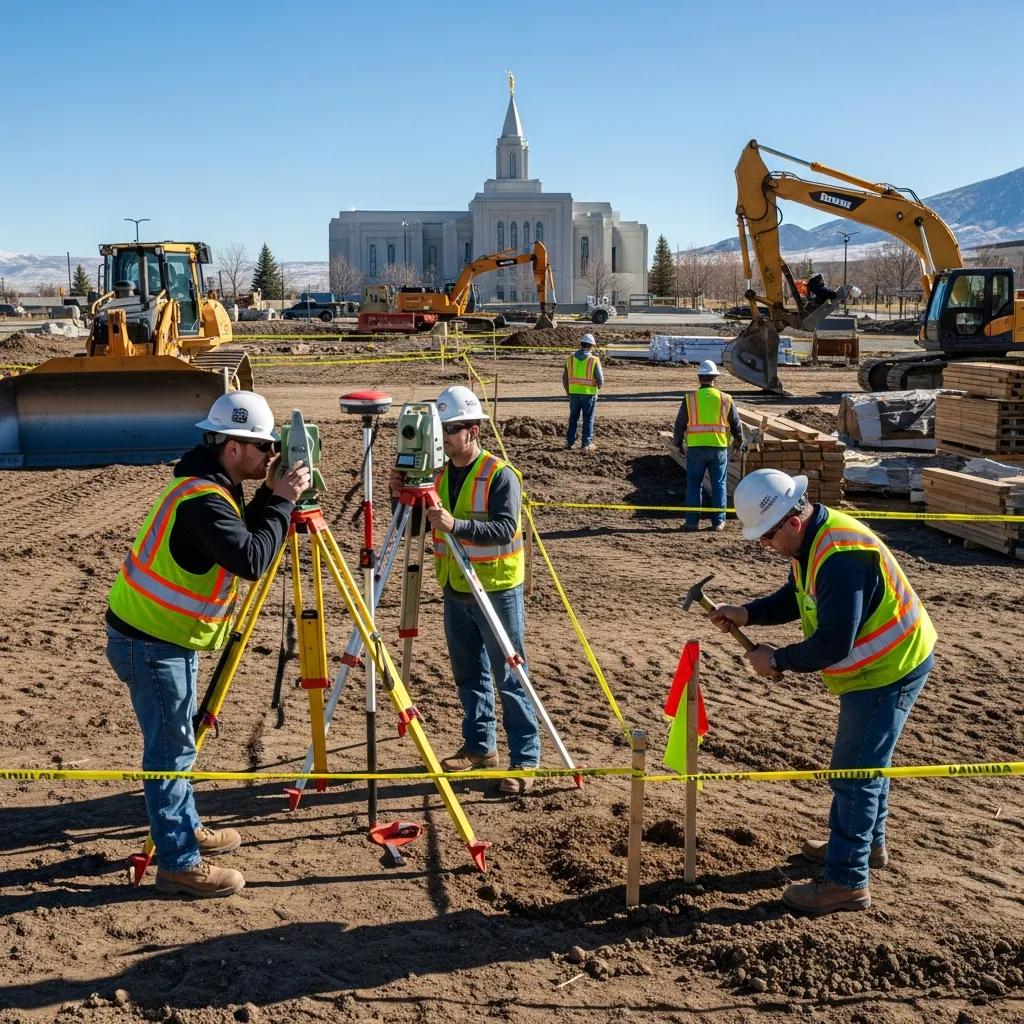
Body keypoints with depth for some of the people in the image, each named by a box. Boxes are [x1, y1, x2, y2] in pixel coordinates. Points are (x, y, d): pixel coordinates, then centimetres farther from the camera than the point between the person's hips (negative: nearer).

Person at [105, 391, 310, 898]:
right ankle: (180, 864, 6)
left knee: (176, 741, 20)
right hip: (150, 640, -10)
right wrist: (282, 500, -22)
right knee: (171, 748, -3)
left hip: (169, 633, 10)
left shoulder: (213, 484, 5)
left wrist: (270, 496, -1)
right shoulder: (202, 498, -26)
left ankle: (186, 830, 34)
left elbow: (240, 536, 13)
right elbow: (252, 559, -32)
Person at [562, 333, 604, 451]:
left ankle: (570, 442, 17)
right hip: (589, 393, -3)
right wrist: (598, 387, 11)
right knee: (588, 419, 7)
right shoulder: (594, 360, -11)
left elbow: (564, 378, 4)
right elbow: (600, 381, -11)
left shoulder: (571, 358, 1)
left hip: (574, 393, 3)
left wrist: (568, 393, 16)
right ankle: (587, 444, 7)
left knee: (573, 418, 16)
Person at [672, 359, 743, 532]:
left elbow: (679, 425, 2)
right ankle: (718, 521, 11)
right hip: (719, 448, 1)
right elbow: (737, 424, 10)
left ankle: (692, 521, 7)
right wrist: (739, 440, 29)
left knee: (694, 484, 7)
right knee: (718, 484, 10)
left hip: (695, 448, -1)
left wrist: (678, 444, 18)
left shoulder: (689, 398, -2)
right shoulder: (725, 399, 2)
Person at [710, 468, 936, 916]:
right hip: (880, 664, 11)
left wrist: (777, 660, -19)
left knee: (854, 771, -4)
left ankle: (847, 882, 5)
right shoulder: (810, 540, 0)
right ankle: (868, 844, 44)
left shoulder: (840, 557, -33)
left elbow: (833, 645, -32)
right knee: (866, 760, 25)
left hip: (891, 669, -11)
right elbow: (795, 597, 13)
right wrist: (747, 614, -3)